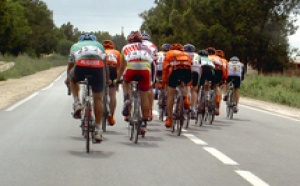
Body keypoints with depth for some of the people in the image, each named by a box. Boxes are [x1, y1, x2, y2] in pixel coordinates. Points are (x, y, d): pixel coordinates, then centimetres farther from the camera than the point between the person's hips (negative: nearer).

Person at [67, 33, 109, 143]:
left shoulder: (76, 45, 36)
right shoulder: (99, 45, 38)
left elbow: (70, 65, 45)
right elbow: (105, 65, 46)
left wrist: (68, 78, 63)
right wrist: (107, 79, 61)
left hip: (81, 65, -1)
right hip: (98, 66, 1)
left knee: (73, 80, 33)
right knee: (98, 99, 12)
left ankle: (77, 103, 13)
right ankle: (97, 130, 11)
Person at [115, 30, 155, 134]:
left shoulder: (126, 48, 31)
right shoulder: (147, 48, 35)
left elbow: (122, 67, 38)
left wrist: (117, 79, 52)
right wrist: (151, 81, 53)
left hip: (131, 67, -1)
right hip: (145, 68, 1)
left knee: (125, 82, 32)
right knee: (144, 97, 12)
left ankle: (126, 100, 5)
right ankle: (144, 124, 16)